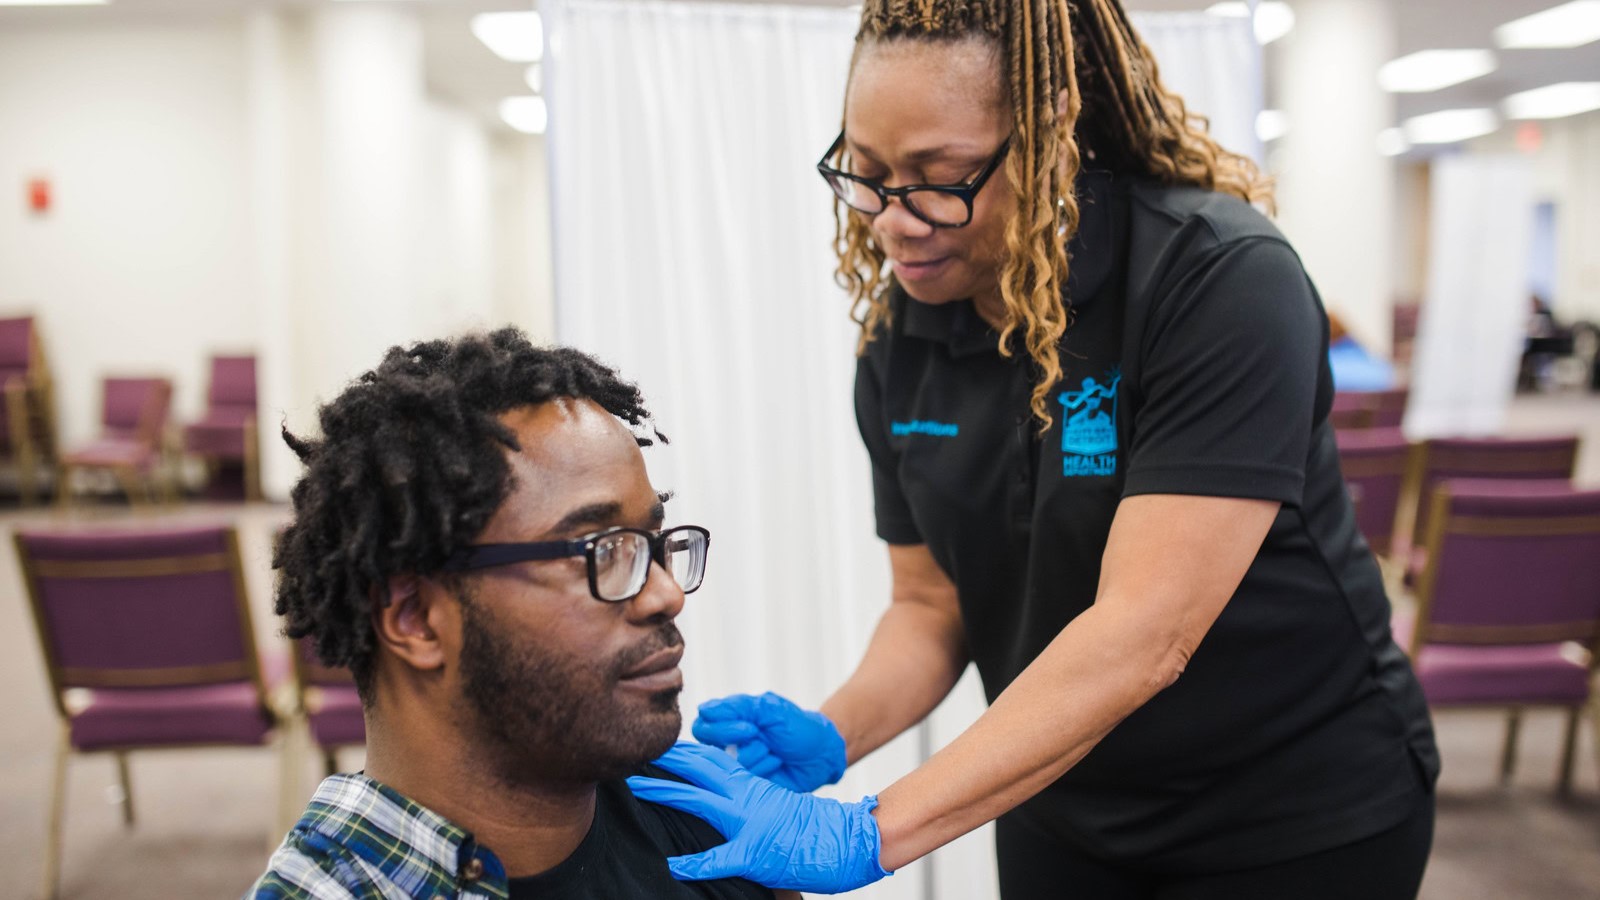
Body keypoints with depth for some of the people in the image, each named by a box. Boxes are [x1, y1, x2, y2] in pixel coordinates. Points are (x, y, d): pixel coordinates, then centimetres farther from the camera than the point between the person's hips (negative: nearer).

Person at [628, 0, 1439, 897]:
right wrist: (831, 733, -19)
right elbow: (930, 603, 2)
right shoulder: (900, 338, -6)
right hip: (1057, 806, 5)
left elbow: (1142, 635, -31)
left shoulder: (1222, 281, -25)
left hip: (1300, 819, -5)